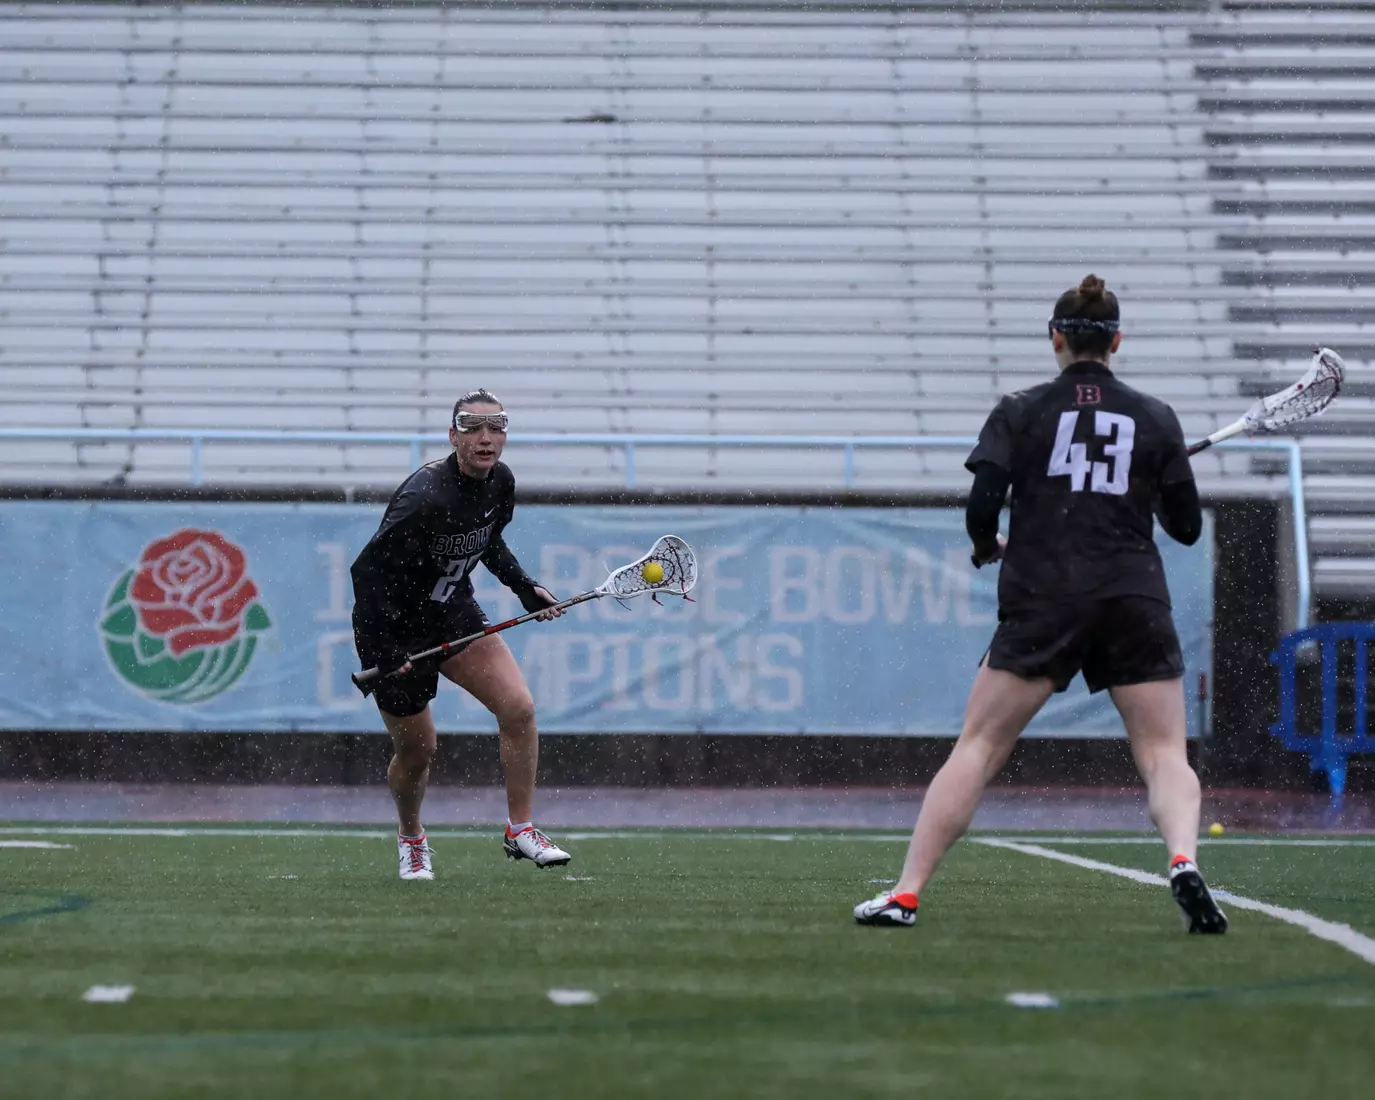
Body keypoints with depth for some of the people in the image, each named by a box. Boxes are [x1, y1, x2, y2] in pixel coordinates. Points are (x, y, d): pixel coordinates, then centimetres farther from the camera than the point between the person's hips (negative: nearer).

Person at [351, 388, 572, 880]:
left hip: (454, 613, 6)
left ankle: (520, 829, 2)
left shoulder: (501, 483, -7)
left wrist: (522, 586, 4)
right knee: (417, 750, 5)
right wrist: (385, 652, -29)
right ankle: (410, 836, 36)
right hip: (393, 626, -6)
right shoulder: (426, 498, -31)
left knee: (518, 707, -11)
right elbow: (366, 571, -28)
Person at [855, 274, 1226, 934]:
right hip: (1137, 604, 1)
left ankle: (905, 895, -1)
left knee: (977, 749, 4)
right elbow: (1186, 527, 12)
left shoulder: (1019, 412, 5)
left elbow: (981, 506, -5)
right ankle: (1184, 863, -24)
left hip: (1041, 605, -1)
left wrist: (988, 548, 16)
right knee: (1165, 755, 4)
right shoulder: (1156, 419, 8)